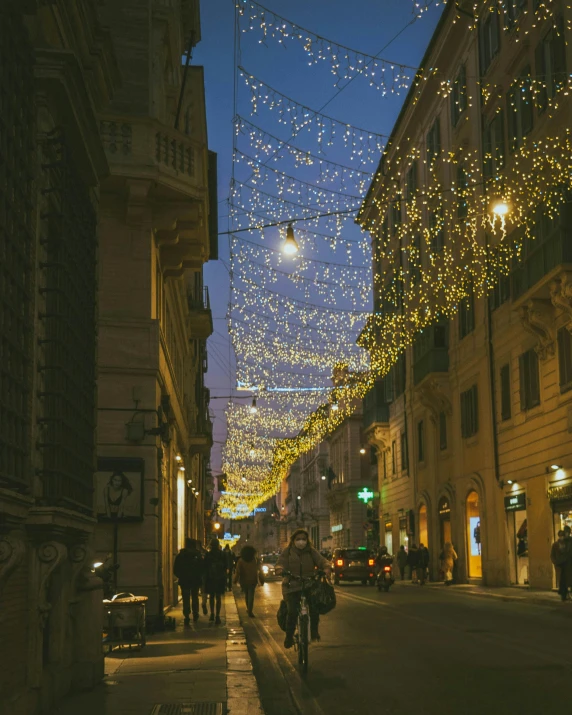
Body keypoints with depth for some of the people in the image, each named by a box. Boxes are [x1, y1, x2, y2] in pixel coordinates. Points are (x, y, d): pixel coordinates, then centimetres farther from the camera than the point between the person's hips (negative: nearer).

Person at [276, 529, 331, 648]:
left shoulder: (312, 552, 9)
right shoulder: (287, 552, 7)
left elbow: (321, 561, -3)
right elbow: (280, 562, -4)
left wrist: (326, 568, -25)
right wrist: (280, 569, -28)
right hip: (292, 586, -1)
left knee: (315, 608, -19)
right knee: (292, 612, -16)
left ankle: (314, 631, 3)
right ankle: (289, 636, 1)